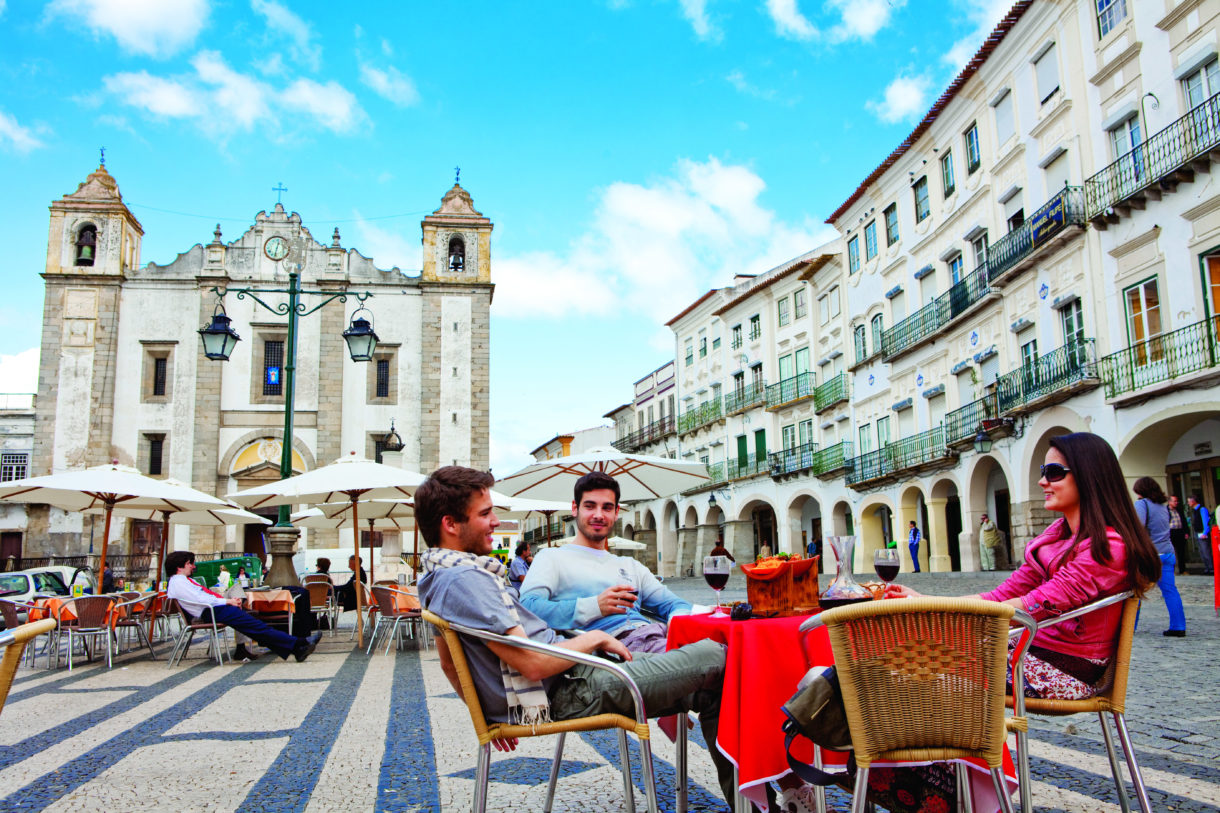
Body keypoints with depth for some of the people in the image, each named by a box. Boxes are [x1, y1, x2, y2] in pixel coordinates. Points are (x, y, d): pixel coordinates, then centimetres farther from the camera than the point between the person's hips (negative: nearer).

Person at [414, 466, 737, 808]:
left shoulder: (439, 577, 12)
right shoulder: (464, 579, -22)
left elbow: (448, 664, 23)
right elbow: (533, 664, -25)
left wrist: (489, 712, 28)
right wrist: (597, 638, -11)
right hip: (571, 693, -11)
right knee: (715, 657, -7)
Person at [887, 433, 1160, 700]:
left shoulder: (1108, 546, -16)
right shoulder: (1058, 534, 13)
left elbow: (1039, 606, -26)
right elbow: (1004, 596, 7)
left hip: (1066, 673, -8)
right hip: (1037, 652, 8)